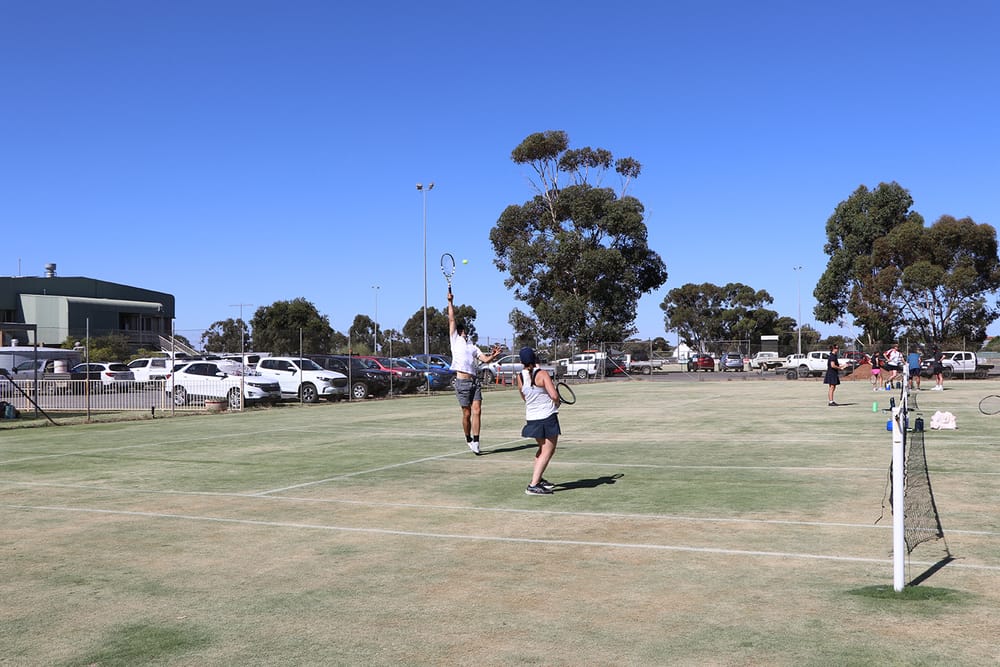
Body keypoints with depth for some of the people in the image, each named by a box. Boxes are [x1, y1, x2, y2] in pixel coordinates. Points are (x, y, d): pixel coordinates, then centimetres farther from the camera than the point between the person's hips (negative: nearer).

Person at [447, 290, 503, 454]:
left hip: (475, 381, 4)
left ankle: (475, 442, -6)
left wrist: (494, 355, -6)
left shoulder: (472, 347, 21)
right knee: (467, 413, 1)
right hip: (462, 381, -4)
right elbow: (452, 320, 7)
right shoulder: (455, 340, 10)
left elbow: (485, 359, 12)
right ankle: (469, 439, 19)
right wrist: (450, 302, 7)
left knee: (477, 411, -7)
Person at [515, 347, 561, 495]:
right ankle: (533, 486, -9)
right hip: (547, 417, -6)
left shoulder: (520, 378, 2)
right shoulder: (542, 374, -13)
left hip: (531, 418, 6)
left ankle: (537, 479, 32)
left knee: (543, 449, 25)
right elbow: (554, 395, -20)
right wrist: (557, 403, 3)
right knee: (547, 452, -1)